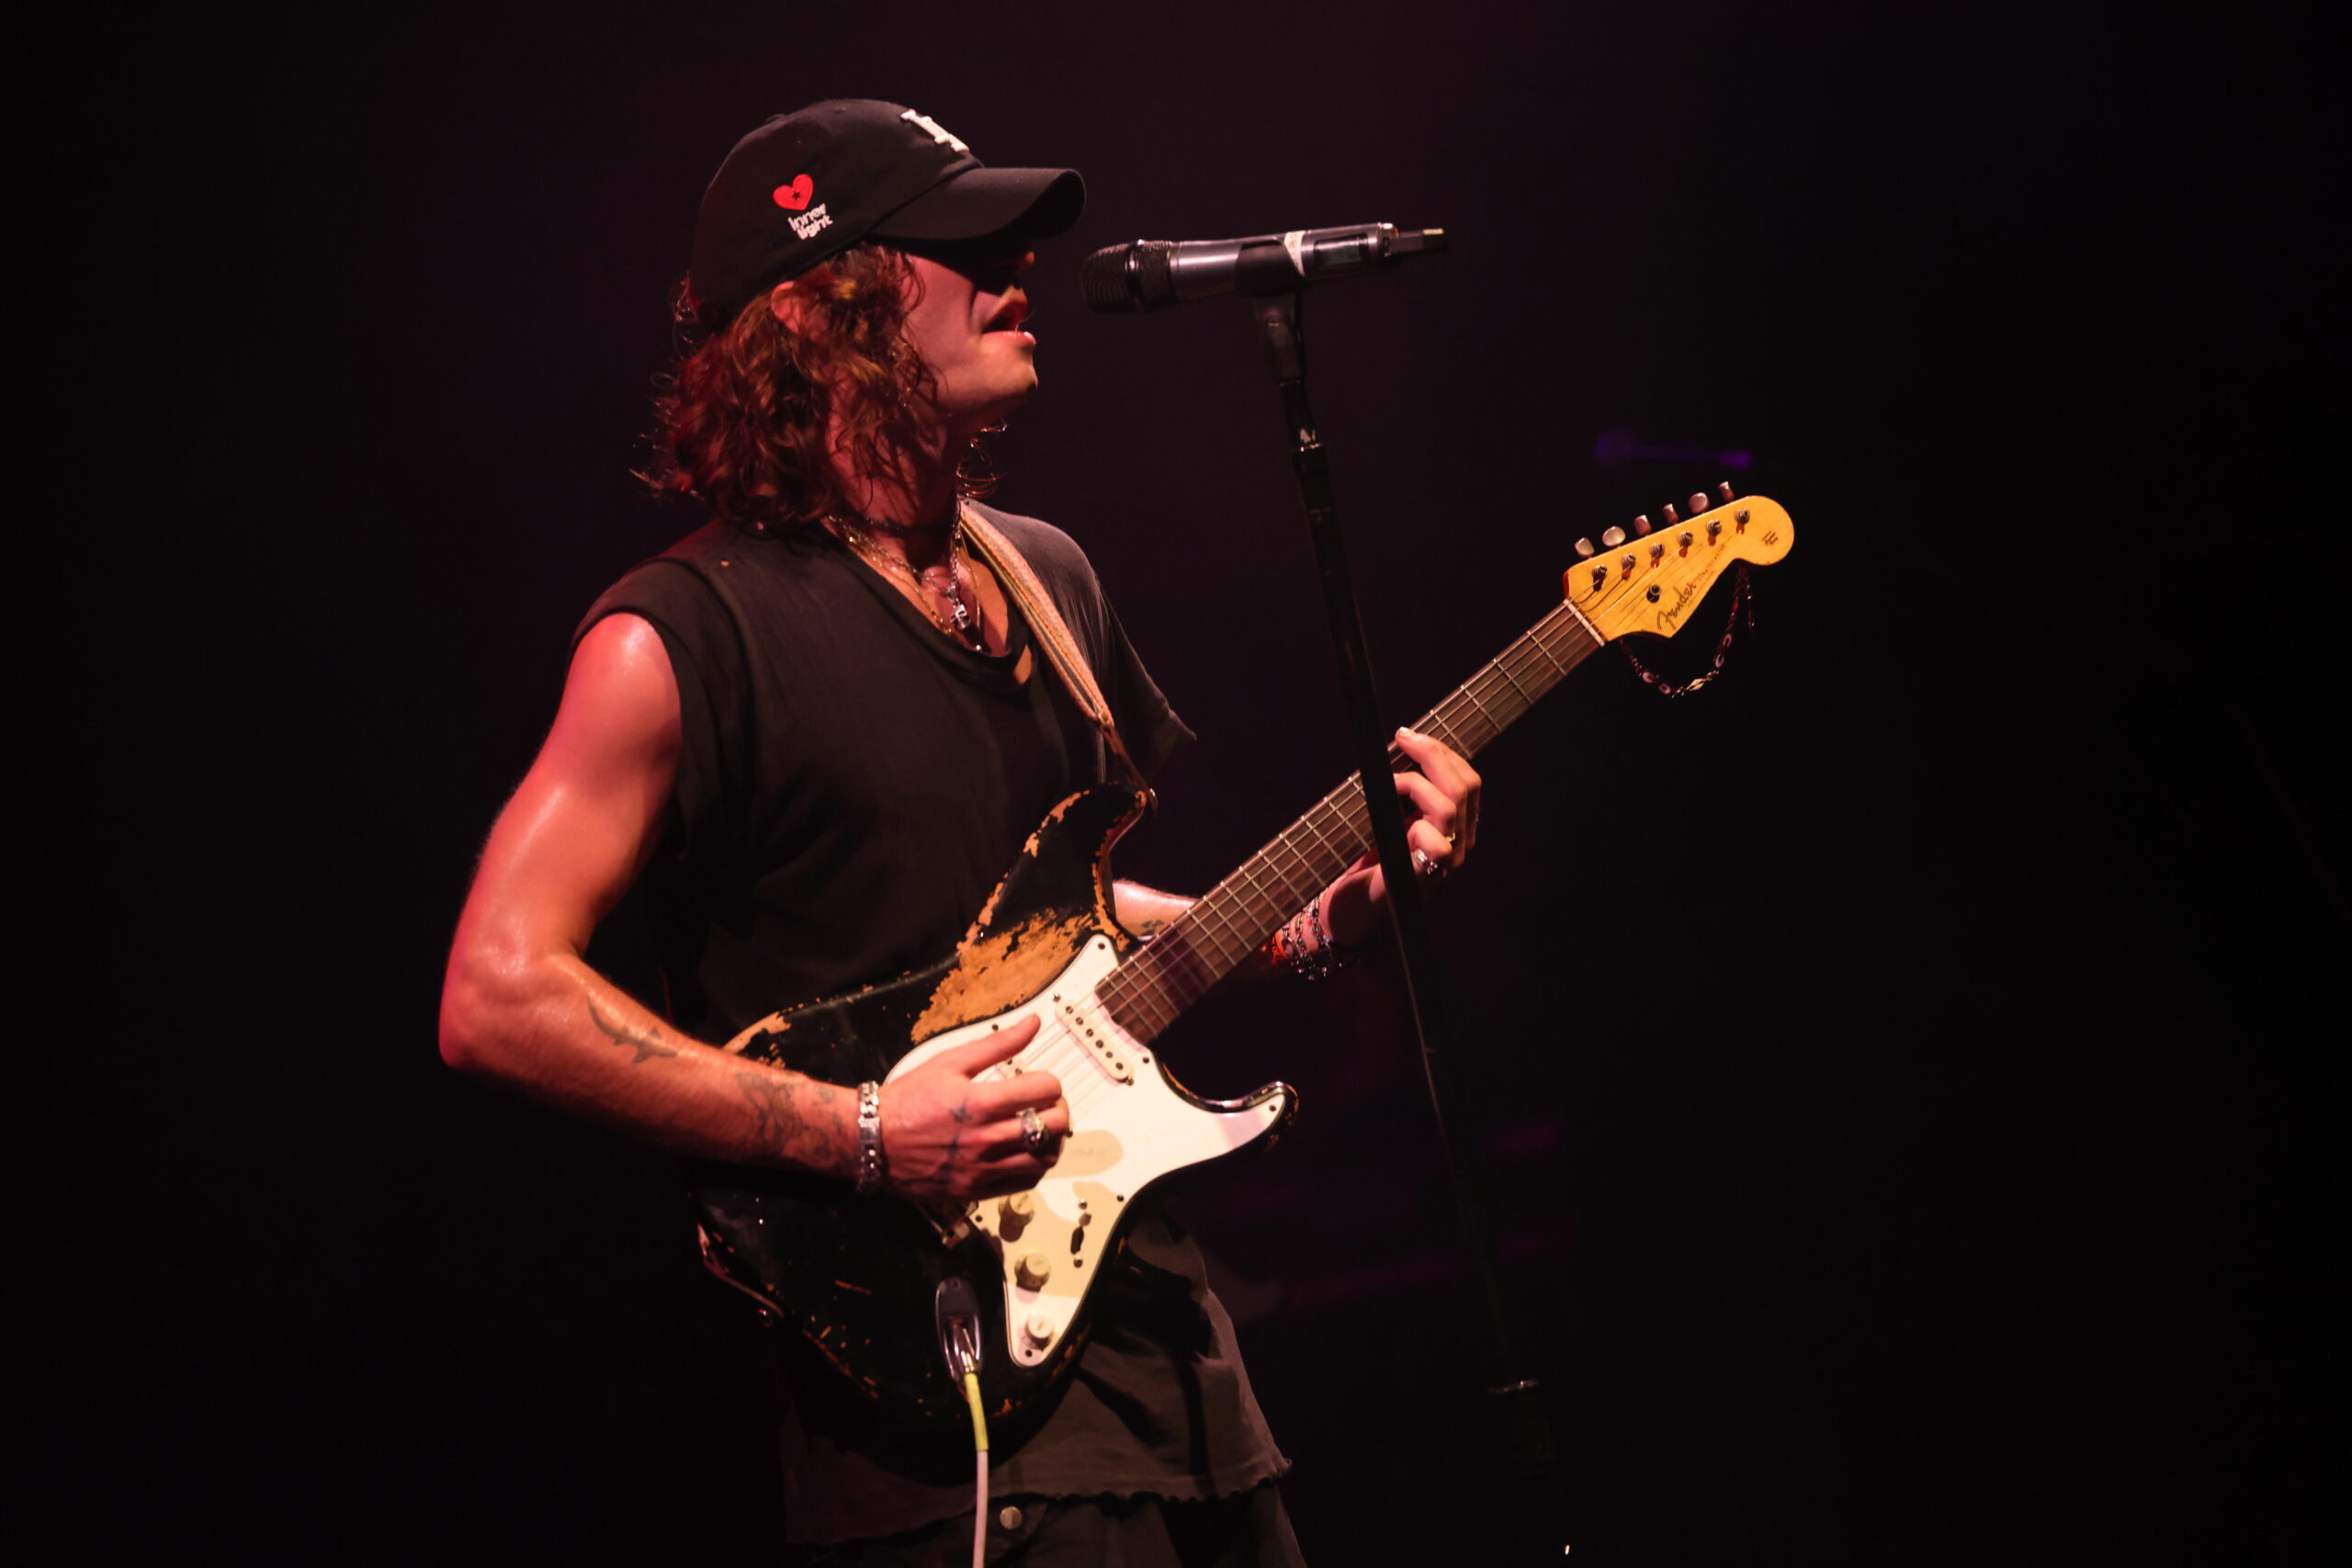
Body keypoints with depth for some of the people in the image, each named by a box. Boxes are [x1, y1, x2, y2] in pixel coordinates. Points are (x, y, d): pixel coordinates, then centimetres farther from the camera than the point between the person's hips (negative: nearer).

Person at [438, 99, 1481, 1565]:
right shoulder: (696, 634, -13)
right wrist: (866, 1137, -21)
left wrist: (1304, 922, 6)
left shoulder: (1048, 579, 12)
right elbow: (497, 995, -19)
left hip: (1169, 1326, 8)